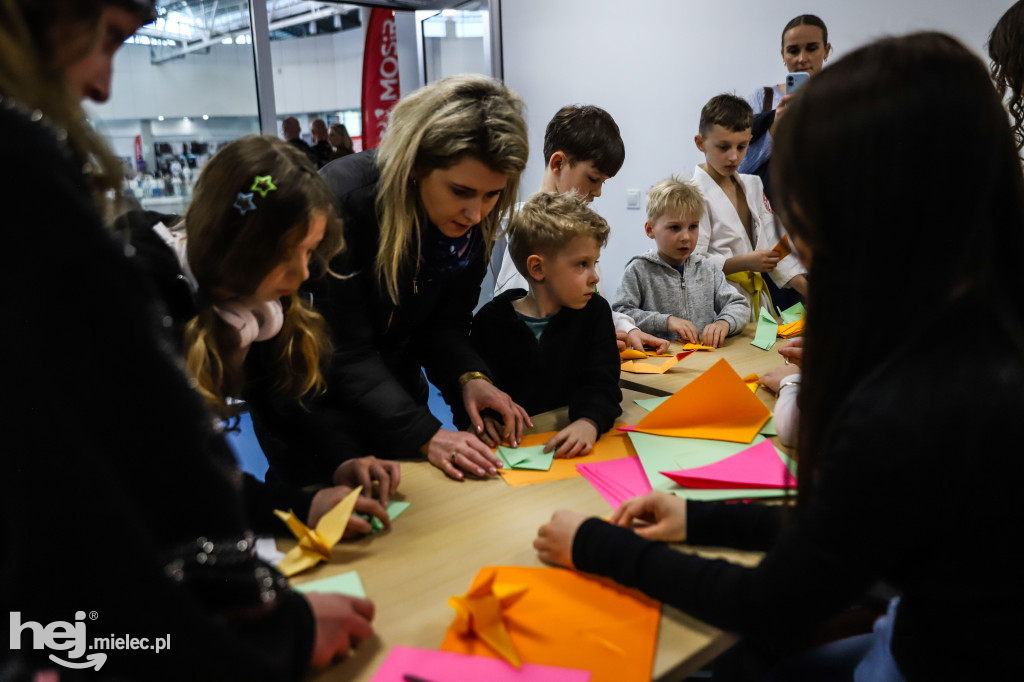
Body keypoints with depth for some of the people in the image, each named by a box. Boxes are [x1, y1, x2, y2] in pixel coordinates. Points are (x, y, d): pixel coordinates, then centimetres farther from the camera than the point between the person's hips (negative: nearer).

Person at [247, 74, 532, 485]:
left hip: (391, 381, 5)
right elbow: (344, 351, -31)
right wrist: (424, 434, -39)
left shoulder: (473, 220, -14)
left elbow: (445, 323, -8)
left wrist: (469, 377, -29)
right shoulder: (341, 200, -32)